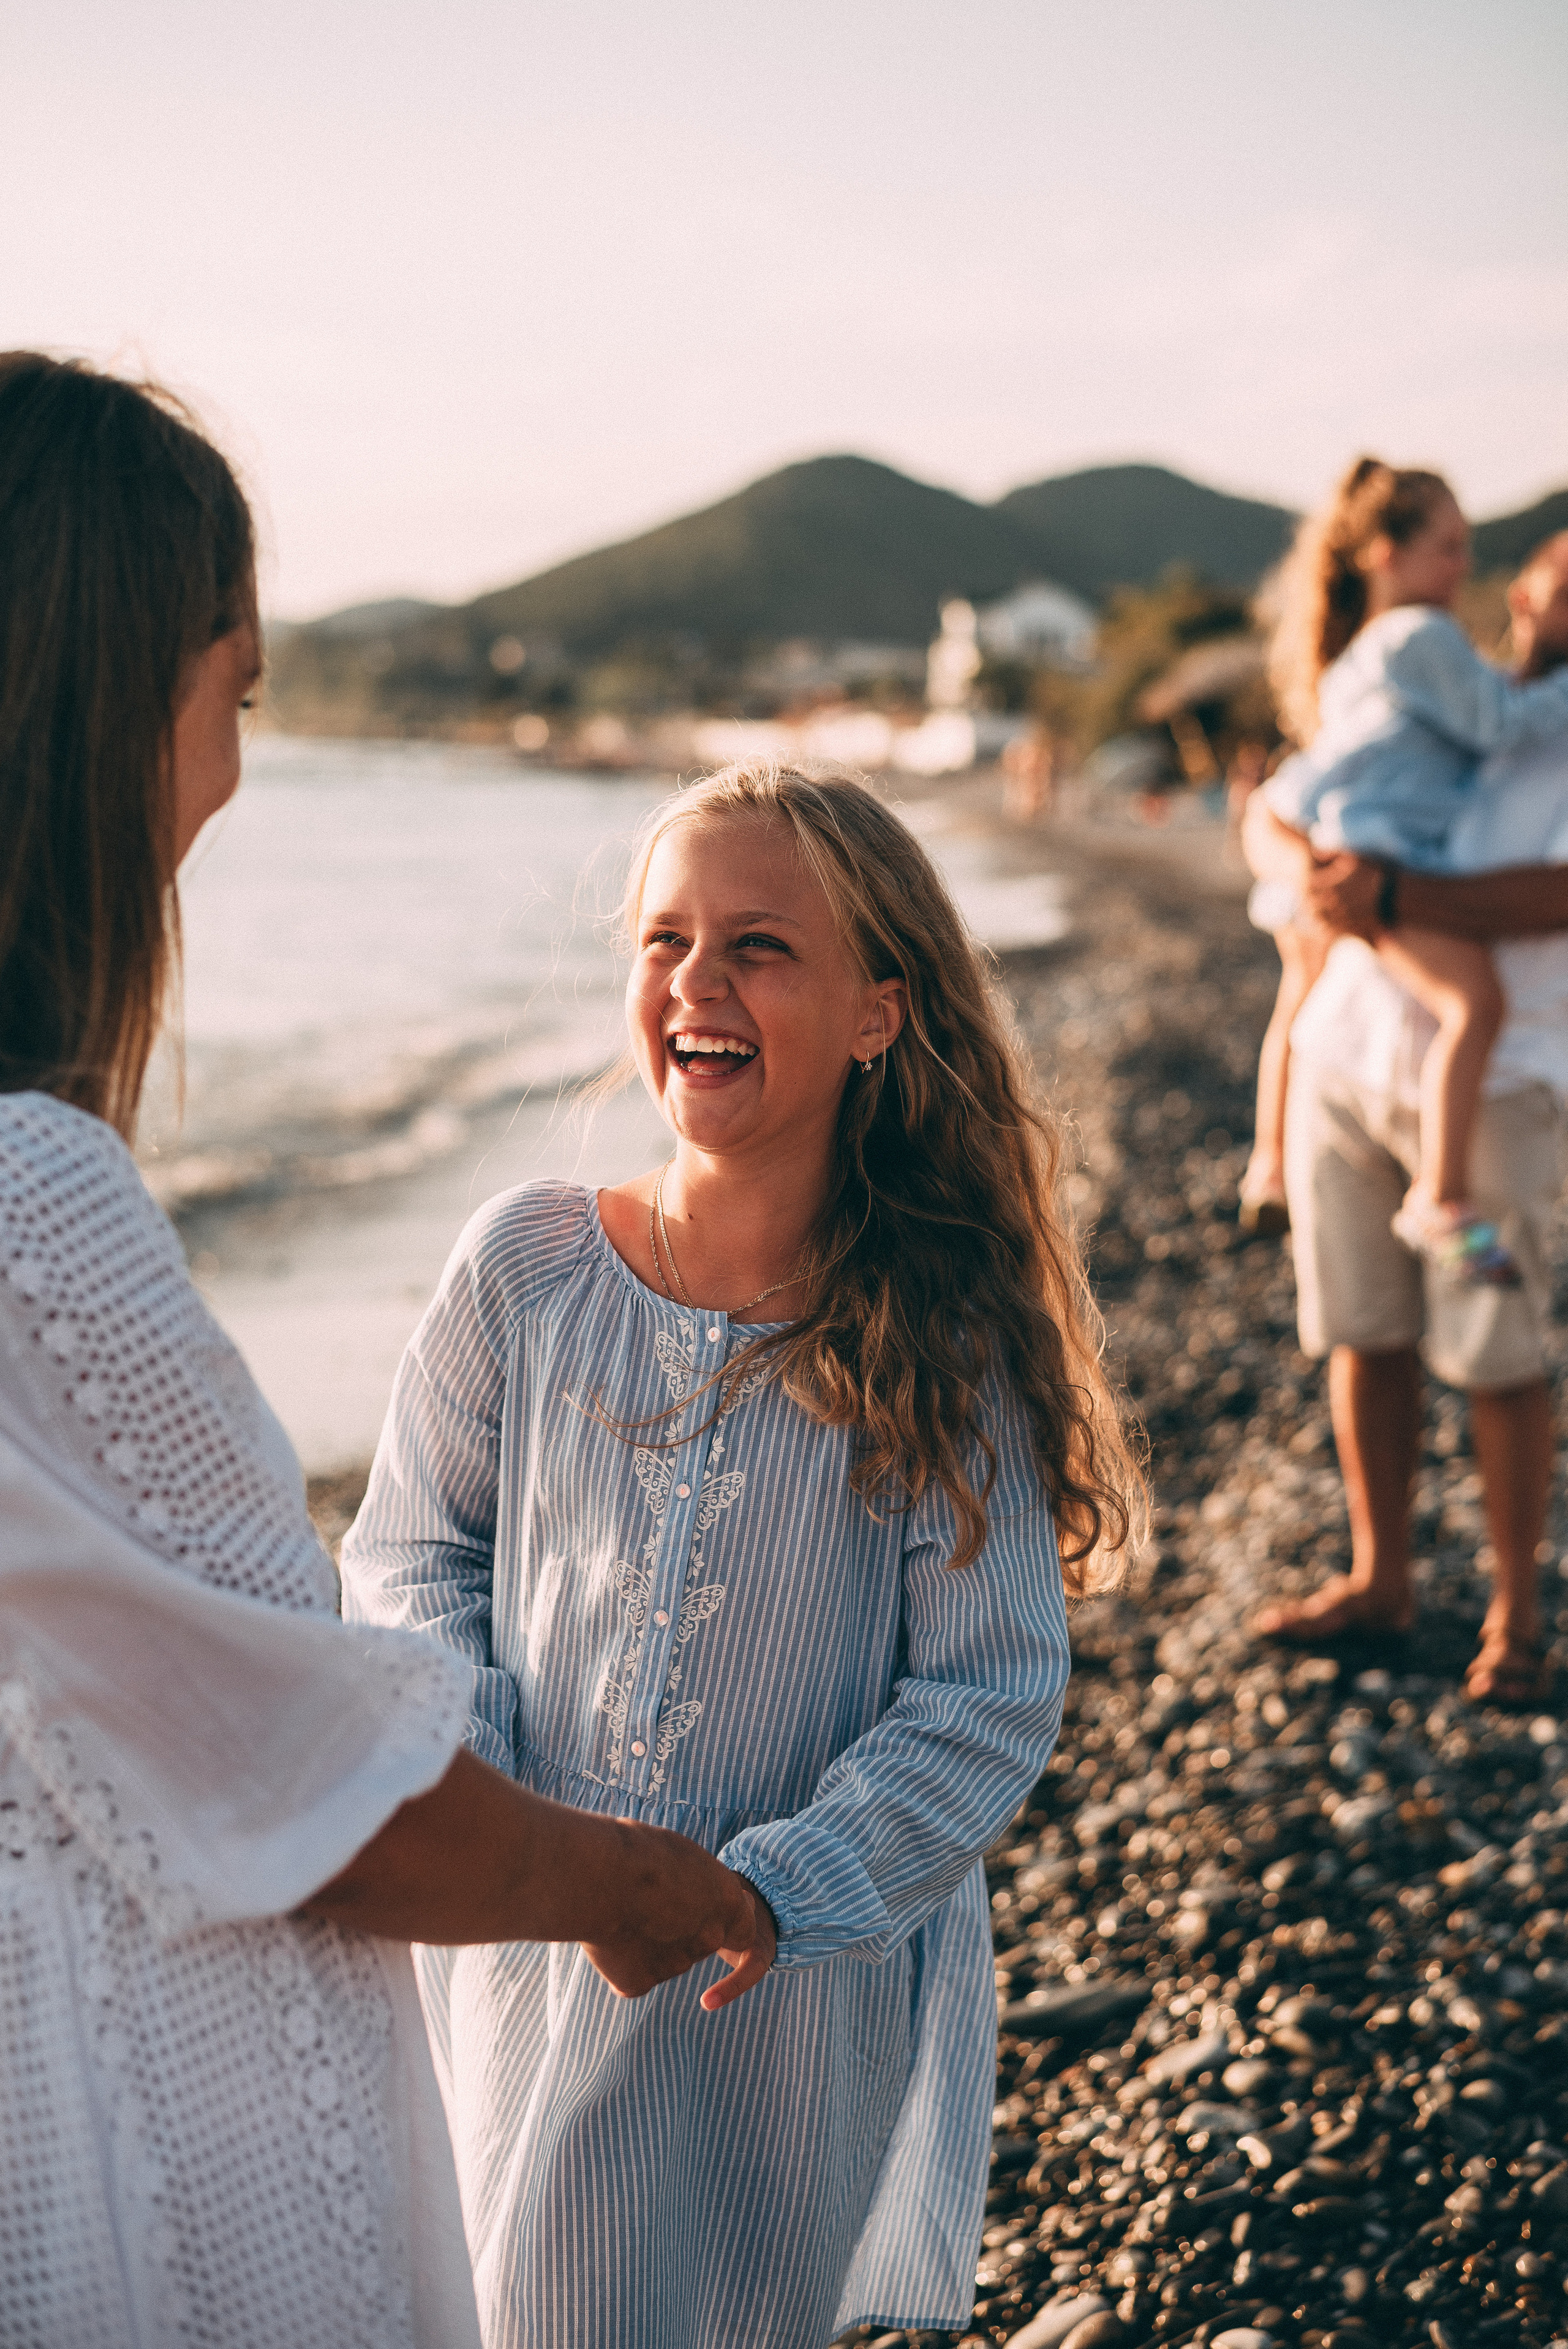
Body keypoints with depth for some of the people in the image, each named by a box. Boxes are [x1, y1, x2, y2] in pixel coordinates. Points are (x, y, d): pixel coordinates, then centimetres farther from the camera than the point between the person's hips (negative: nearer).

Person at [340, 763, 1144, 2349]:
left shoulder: (944, 1341, -14)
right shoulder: (524, 1268, -10)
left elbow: (990, 1697, -12)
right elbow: (409, 1552, 2)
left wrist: (777, 1889, -23)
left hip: (815, 1982, -1)